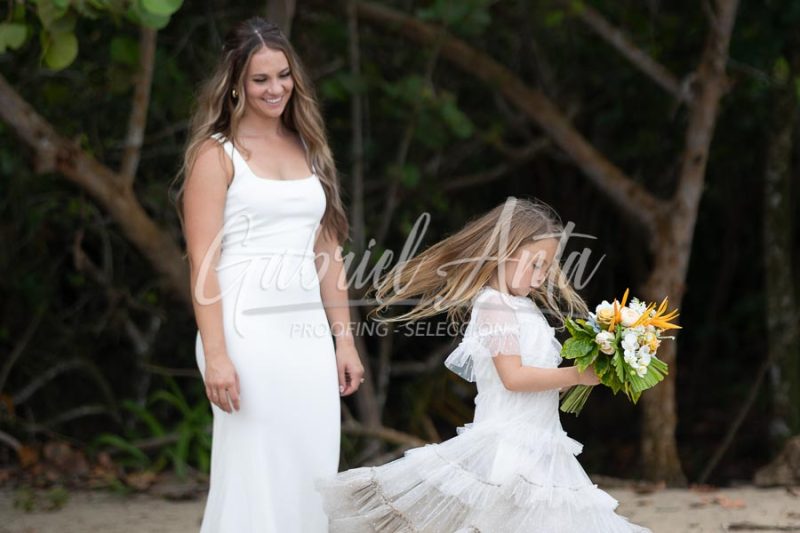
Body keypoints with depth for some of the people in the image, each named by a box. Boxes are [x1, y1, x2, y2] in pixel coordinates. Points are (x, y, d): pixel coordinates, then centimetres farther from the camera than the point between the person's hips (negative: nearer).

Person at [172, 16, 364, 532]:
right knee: (253, 476, -6)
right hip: (249, 329, -5)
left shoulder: (309, 150, 16)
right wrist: (215, 355, -17)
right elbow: (202, 262, -9)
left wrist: (345, 340, 13)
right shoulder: (217, 154, -2)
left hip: (308, 331, 6)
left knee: (314, 475, 3)